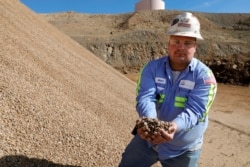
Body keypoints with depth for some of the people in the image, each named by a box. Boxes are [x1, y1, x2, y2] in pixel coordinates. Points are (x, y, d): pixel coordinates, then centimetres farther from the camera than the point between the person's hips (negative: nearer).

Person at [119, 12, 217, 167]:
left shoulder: (204, 76, -15)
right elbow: (145, 97, -22)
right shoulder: (152, 67, -10)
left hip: (183, 149, -1)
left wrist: (175, 126, -46)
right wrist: (149, 121, -43)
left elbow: (194, 110, -25)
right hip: (147, 138, 2)